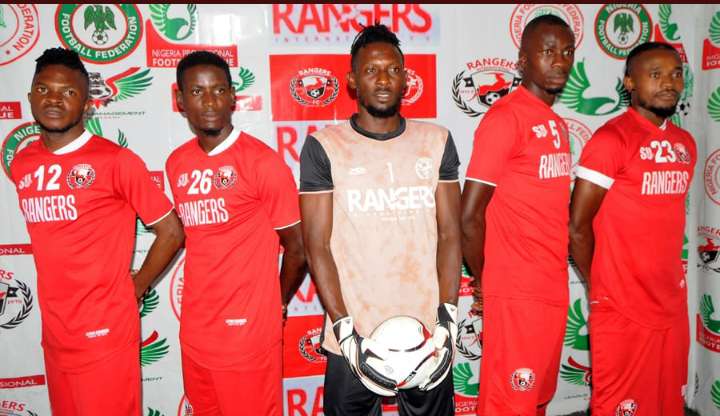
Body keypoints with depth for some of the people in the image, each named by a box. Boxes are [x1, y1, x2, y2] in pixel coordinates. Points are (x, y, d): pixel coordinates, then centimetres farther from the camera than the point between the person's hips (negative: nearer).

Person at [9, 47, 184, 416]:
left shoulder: (116, 160, -12)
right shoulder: (21, 165, 6)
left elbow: (171, 232, -8)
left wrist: (133, 288, -4)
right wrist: (61, 295, 8)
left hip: (105, 331, -6)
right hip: (54, 331, 6)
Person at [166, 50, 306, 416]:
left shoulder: (263, 162, -13)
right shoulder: (177, 164, 6)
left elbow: (297, 249, -7)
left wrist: (275, 305, 6)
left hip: (248, 331, -6)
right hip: (195, 331, 6)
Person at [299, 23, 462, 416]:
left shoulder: (437, 141, 4)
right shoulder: (324, 147, -3)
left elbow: (449, 234, 3)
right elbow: (317, 245, -5)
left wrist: (447, 318, -6)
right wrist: (346, 330, -11)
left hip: (427, 335, 2)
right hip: (353, 337, -2)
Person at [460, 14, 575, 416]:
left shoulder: (557, 124, 13)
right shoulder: (505, 118, -14)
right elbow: (470, 215, -15)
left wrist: (558, 272, 11)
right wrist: (483, 282, -4)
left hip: (554, 289, 8)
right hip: (516, 293, -8)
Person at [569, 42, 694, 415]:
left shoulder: (686, 144, 10)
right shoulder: (611, 139, -13)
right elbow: (577, 225, -12)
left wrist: (671, 280, 11)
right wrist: (603, 288, -2)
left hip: (672, 303, 7)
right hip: (622, 307, -7)